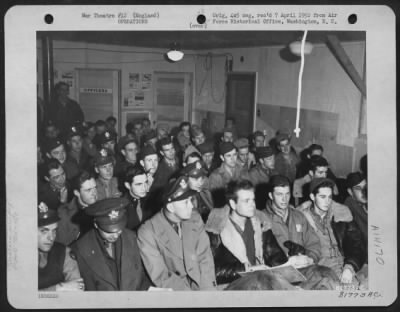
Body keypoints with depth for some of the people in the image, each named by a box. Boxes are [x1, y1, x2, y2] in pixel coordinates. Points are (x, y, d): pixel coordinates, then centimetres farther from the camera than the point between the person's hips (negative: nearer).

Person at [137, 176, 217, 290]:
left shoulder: (196, 221, 4)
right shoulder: (147, 232, -11)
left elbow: (205, 259, 3)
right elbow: (161, 277, -12)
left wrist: (207, 289, -13)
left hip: (200, 285, 4)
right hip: (173, 289, -4)